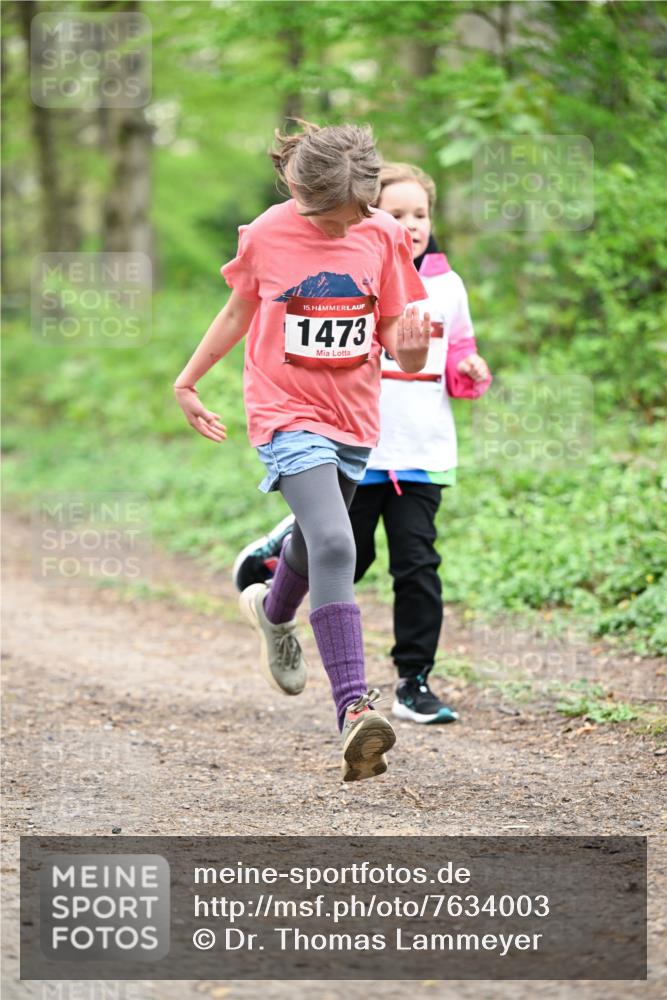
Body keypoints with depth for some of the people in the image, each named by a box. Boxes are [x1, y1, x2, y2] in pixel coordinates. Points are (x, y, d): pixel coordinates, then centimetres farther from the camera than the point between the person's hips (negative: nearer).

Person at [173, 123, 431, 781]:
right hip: (286, 412, -4)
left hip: (354, 418, 4)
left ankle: (272, 610, 59)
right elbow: (239, 312, 10)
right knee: (334, 545, -23)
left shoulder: (384, 237, -3)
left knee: (314, 540, 22)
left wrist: (411, 348, -20)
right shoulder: (267, 235, -7)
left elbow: (395, 336, 3)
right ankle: (353, 710, -31)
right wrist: (189, 380, 16)